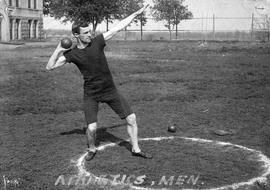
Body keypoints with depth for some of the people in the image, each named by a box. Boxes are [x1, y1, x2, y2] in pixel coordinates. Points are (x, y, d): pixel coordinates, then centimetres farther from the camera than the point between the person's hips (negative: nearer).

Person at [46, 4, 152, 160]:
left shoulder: (97, 41, -7)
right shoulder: (72, 54, -8)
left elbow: (119, 27, -3)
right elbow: (50, 67, -5)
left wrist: (136, 13, -2)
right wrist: (58, 50, -17)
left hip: (110, 90, 2)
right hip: (91, 95, -2)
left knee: (131, 118, -1)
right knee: (92, 128, -11)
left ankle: (136, 149, 19)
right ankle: (92, 149, 23)